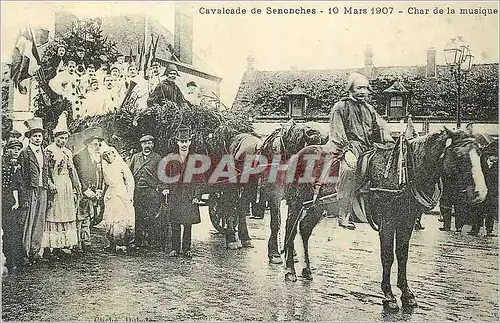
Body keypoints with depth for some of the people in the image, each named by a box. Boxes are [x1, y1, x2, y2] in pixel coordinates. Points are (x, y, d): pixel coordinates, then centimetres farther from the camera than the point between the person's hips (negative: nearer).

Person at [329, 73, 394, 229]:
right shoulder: (340, 107, 5)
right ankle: (344, 215, -25)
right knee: (349, 169, -30)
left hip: (368, 147, 7)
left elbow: (380, 128, 15)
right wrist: (346, 151, -20)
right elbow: (337, 133, -5)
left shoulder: (369, 108, 23)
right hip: (350, 145, -7)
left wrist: (390, 144, -3)